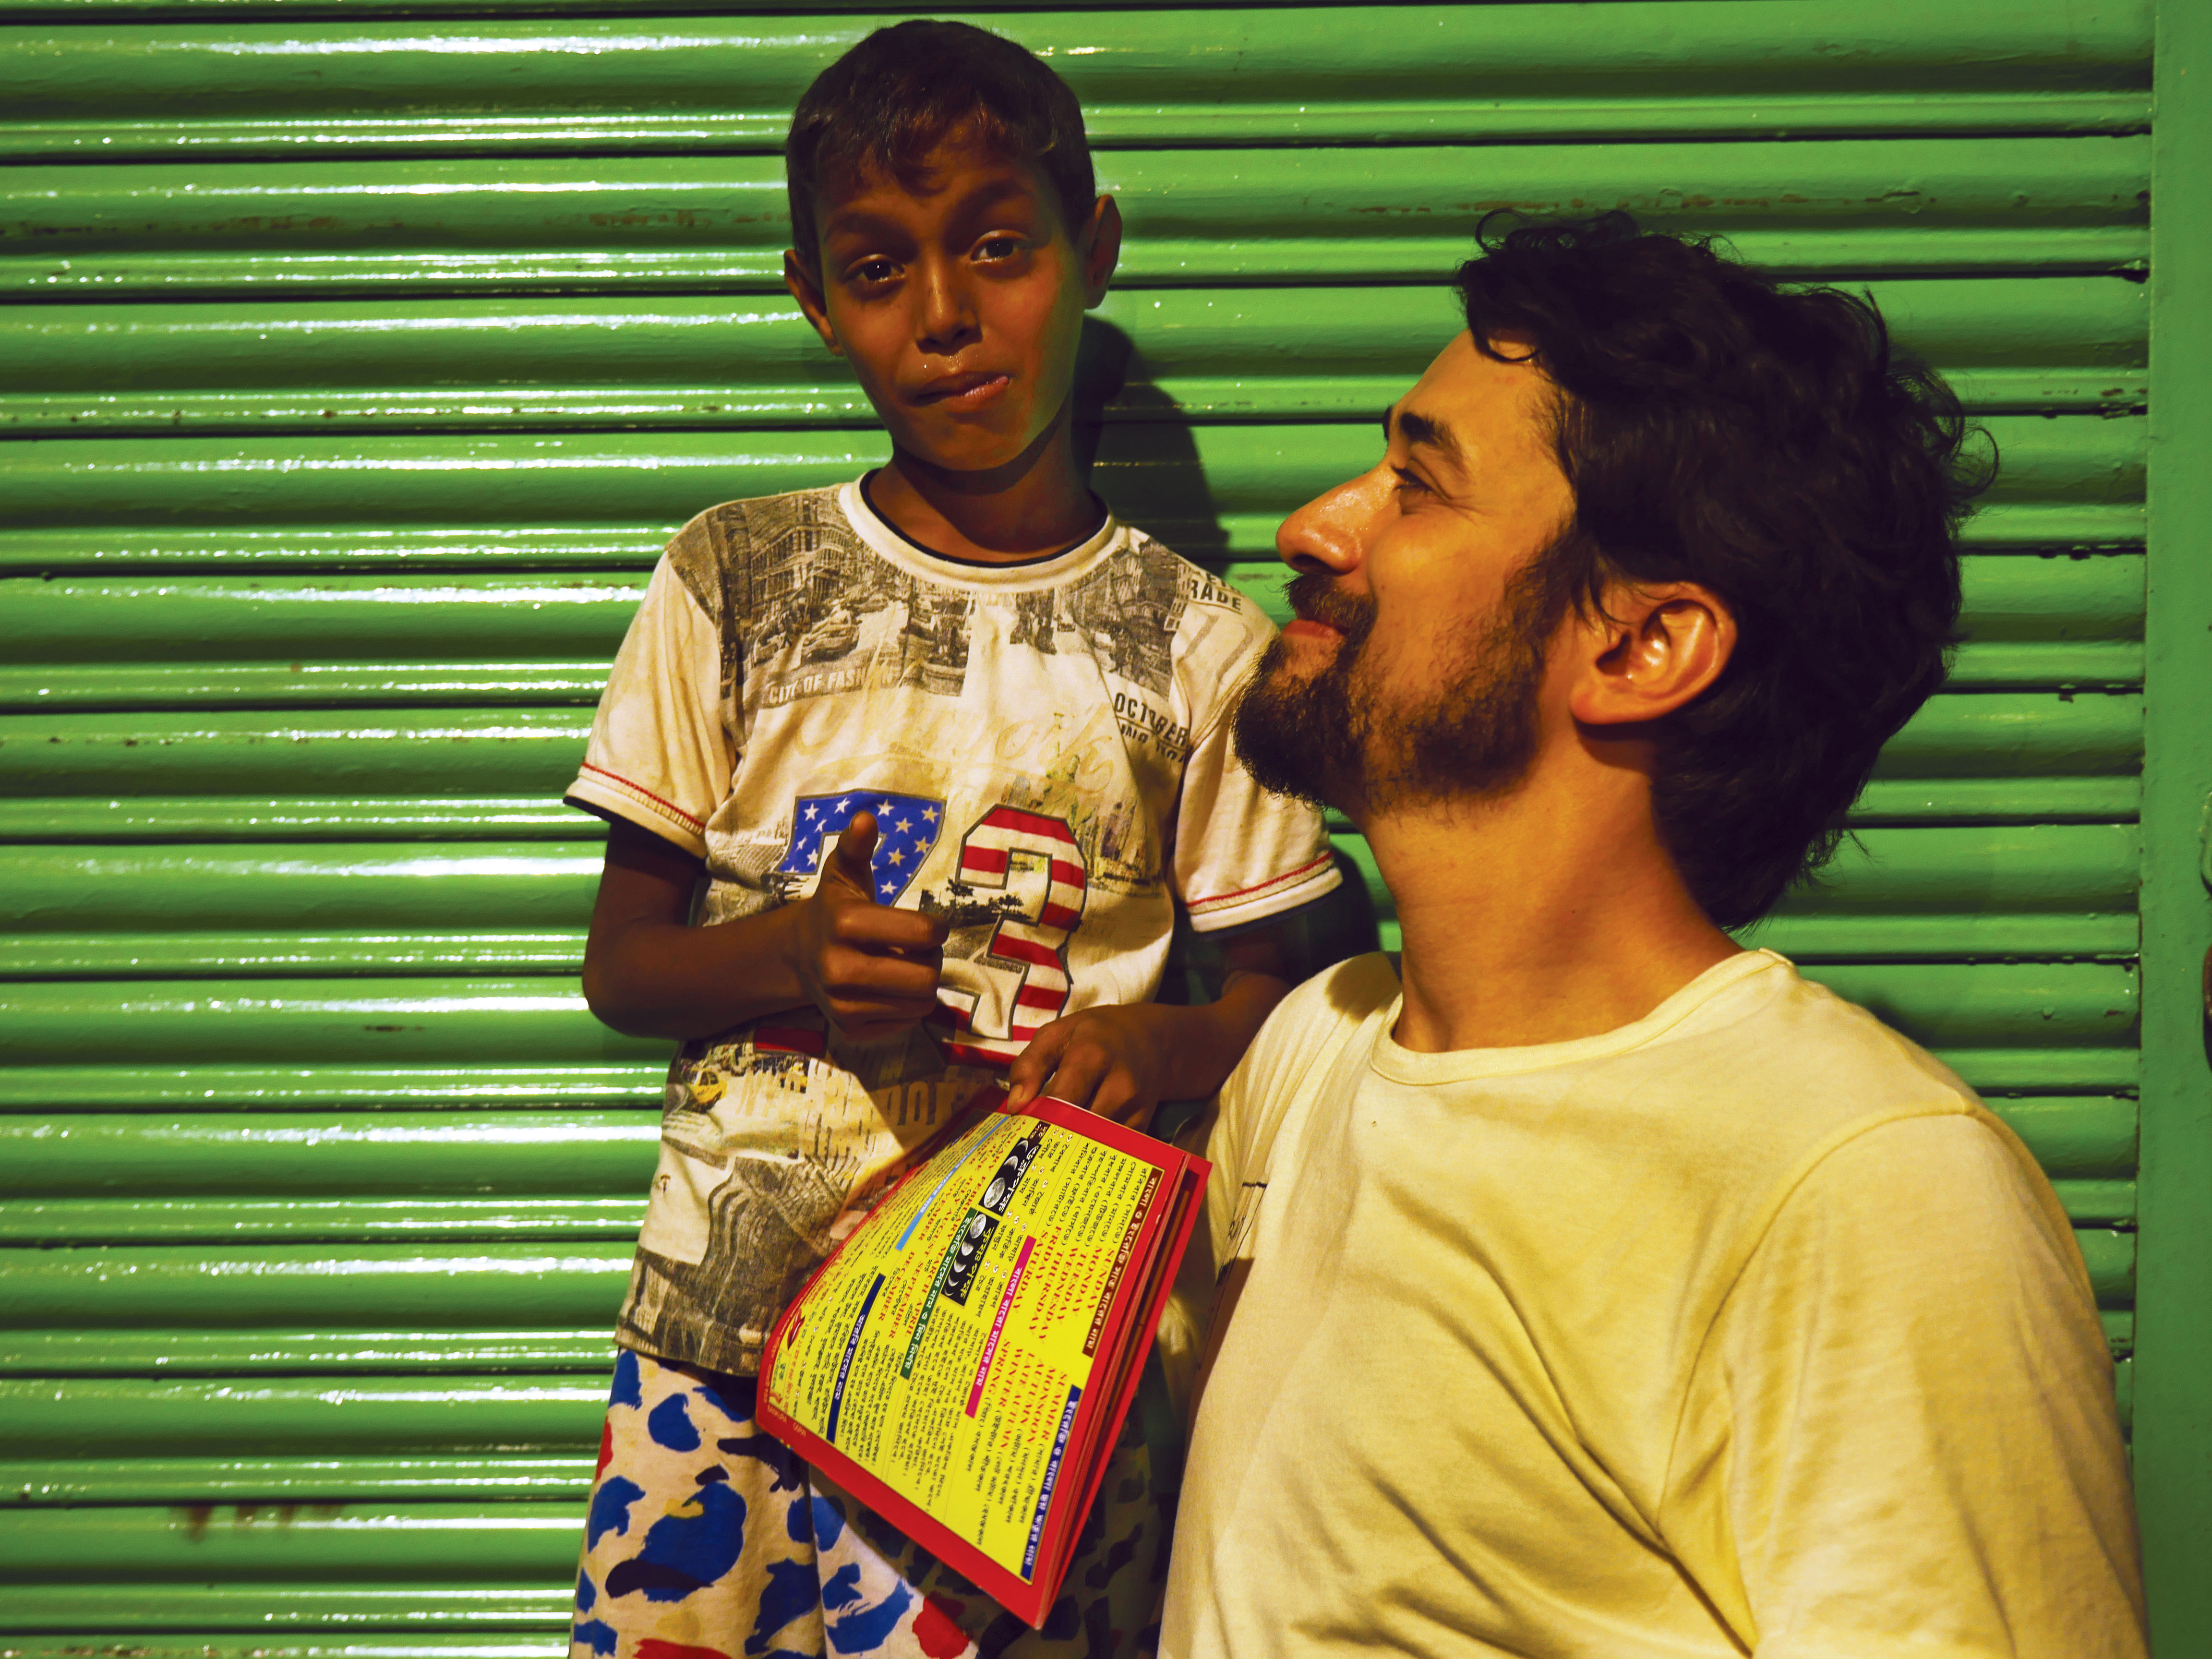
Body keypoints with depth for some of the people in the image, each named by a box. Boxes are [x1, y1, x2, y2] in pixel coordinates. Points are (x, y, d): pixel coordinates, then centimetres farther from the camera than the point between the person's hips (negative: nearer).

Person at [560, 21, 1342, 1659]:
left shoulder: (1198, 643, 1)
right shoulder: (730, 585, 3)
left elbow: (1270, 994, 7)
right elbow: (621, 961, 7)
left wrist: (1156, 1044, -15)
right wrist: (790, 956, -14)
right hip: (725, 1324, 1)